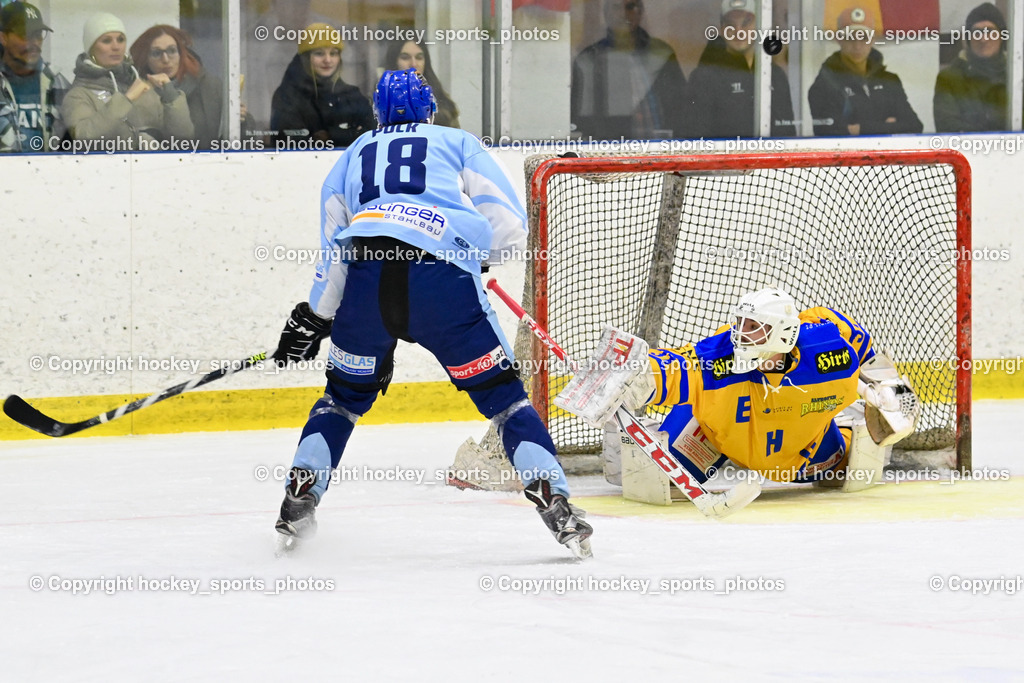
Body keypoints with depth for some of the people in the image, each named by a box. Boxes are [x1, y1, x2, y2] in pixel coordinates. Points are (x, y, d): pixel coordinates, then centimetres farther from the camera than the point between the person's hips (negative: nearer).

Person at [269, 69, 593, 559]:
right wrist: (476, 254, 33)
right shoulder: (459, 143, 25)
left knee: (345, 394, 26)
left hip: (364, 278, 2)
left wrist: (314, 318, 41)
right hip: (444, 280, -2)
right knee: (502, 395, 8)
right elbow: (509, 227, 15)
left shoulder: (351, 157, 32)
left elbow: (332, 255, 30)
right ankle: (557, 506, -5)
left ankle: (298, 501, 16)